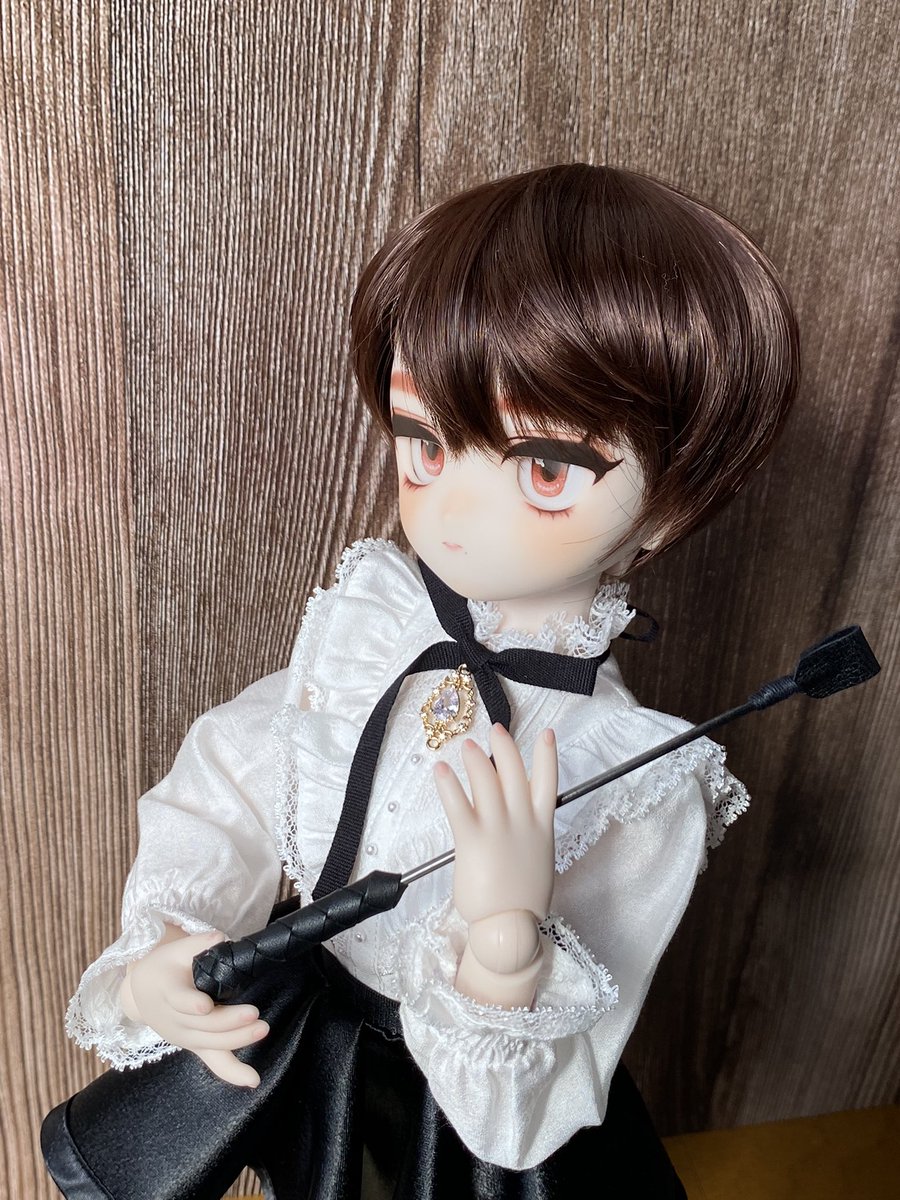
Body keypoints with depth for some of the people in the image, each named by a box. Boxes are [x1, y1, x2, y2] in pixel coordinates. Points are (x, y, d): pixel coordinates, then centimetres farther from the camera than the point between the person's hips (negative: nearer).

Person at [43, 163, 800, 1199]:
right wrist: (159, 956, -25)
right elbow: (232, 784, -9)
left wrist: (510, 942, -43)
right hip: (293, 1032, 4)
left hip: (454, 1115, -3)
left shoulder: (645, 790, -29)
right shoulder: (366, 619, -18)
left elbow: (526, 1116, -24)